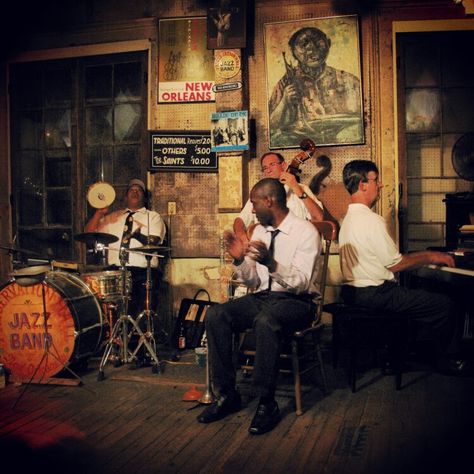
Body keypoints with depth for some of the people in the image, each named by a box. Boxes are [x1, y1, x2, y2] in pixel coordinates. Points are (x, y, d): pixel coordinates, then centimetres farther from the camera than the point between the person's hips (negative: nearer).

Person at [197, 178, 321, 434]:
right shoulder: (259, 231, 11)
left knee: (265, 320, -38)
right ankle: (226, 395, -10)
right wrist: (239, 259, -6)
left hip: (295, 302, -6)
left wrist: (271, 263, -34)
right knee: (215, 314, -19)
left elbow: (301, 284, -19)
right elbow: (252, 281, 13)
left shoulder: (305, 231, -9)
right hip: (261, 297, 6)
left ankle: (267, 403, -23)